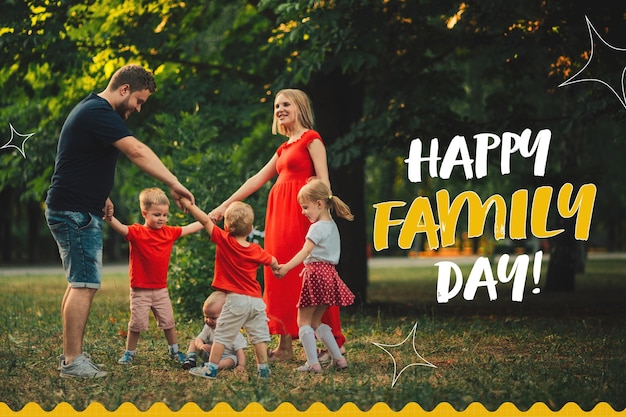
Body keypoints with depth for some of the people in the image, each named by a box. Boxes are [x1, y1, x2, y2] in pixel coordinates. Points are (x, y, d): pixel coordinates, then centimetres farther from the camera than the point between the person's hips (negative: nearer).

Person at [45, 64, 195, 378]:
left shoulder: (92, 109, 17)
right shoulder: (99, 113, -17)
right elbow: (137, 151, -28)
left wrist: (100, 197, 16)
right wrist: (173, 184, -32)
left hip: (76, 210, 11)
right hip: (76, 212, -11)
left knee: (78, 283, 14)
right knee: (84, 285, -11)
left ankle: (71, 352, 19)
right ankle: (73, 361, -10)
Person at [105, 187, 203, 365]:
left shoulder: (169, 232, 5)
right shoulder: (136, 232, -12)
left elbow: (189, 228, 16)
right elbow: (121, 228, -30)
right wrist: (109, 217, -49)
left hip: (161, 289, 4)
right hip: (140, 289, -4)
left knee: (168, 321, 12)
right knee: (137, 322, -1)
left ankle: (174, 351, 27)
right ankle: (129, 352, 15)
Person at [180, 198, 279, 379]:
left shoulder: (224, 241, -7)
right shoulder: (256, 250, 6)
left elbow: (206, 220, -4)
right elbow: (272, 262, 23)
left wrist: (188, 205, 4)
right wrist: (276, 269, 46)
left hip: (236, 299, -4)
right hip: (256, 300, 4)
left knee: (222, 335, 1)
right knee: (259, 336, 10)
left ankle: (211, 368, 3)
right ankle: (263, 369, 11)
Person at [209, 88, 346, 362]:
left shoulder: (311, 139, -2)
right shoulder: (284, 148, 21)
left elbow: (323, 181, -10)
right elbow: (257, 180, 21)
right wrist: (224, 206, 18)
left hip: (300, 213, -8)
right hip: (280, 213, 8)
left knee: (294, 274, -11)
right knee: (279, 275, 3)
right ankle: (284, 344, 3)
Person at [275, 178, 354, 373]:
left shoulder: (318, 228, -13)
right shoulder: (332, 225, 15)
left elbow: (306, 251, -26)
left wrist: (286, 267, -34)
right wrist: (309, 266, 22)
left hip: (316, 274, -9)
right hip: (329, 272, 9)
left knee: (304, 320, -2)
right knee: (316, 321, 17)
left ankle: (313, 363, -7)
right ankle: (339, 358, 15)